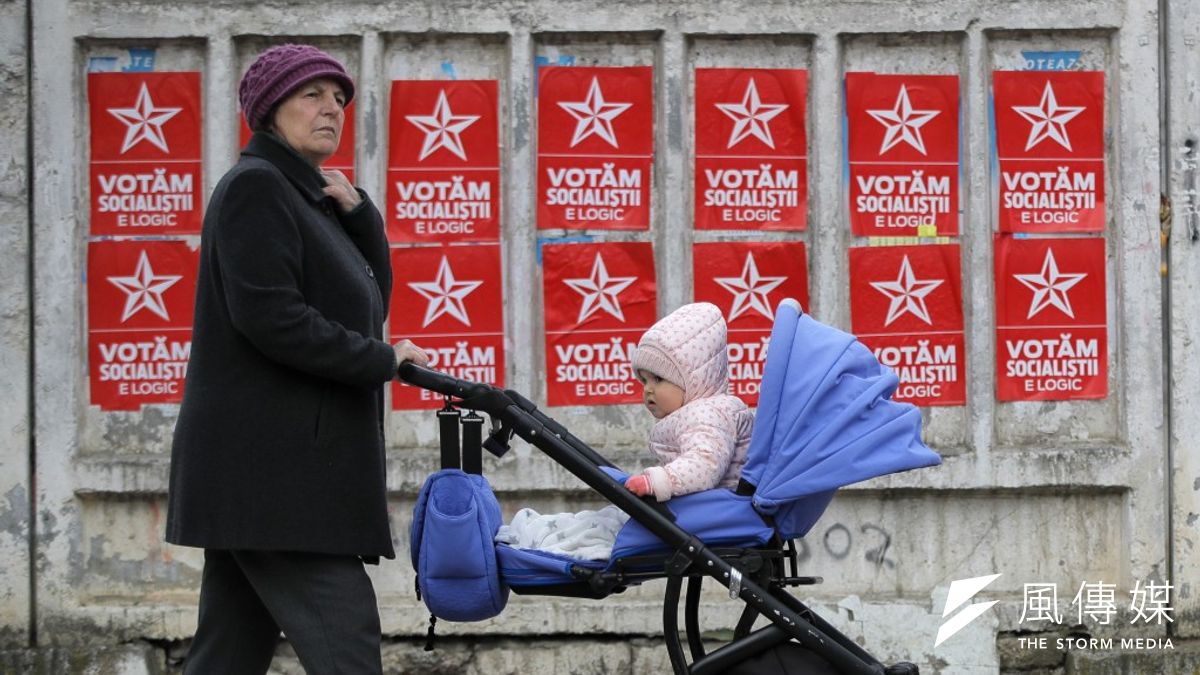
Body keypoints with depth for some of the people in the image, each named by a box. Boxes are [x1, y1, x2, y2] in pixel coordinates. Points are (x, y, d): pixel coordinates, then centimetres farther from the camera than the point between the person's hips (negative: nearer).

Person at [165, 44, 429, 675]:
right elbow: (270, 317, -20)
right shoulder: (255, 185, -9)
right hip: (272, 465, -10)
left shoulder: (307, 195, 21)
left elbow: (372, 300, 18)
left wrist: (357, 212, 4)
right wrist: (383, 360, -14)